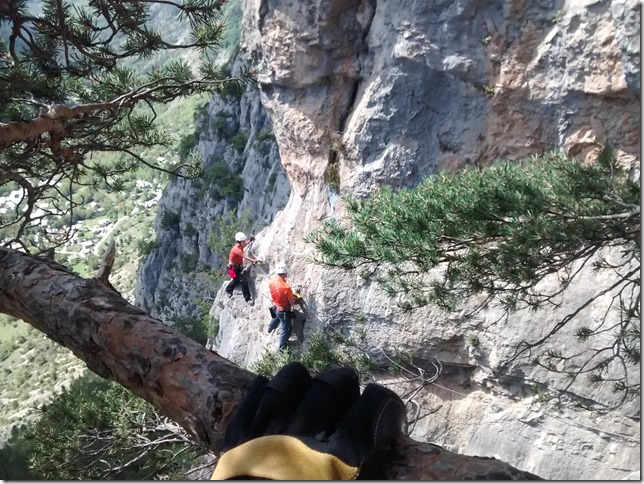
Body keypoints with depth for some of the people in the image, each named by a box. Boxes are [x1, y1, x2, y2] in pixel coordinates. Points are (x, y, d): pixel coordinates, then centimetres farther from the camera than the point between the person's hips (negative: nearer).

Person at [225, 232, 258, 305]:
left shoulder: (240, 246, -3)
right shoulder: (236, 249, -30)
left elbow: (245, 244, 23)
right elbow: (245, 257, -42)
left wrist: (250, 240, 5)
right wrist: (254, 261, -52)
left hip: (237, 267, 10)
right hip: (233, 269, -10)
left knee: (236, 280, 31)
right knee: (244, 282, -16)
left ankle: (228, 290, 57)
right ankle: (247, 298, -7)